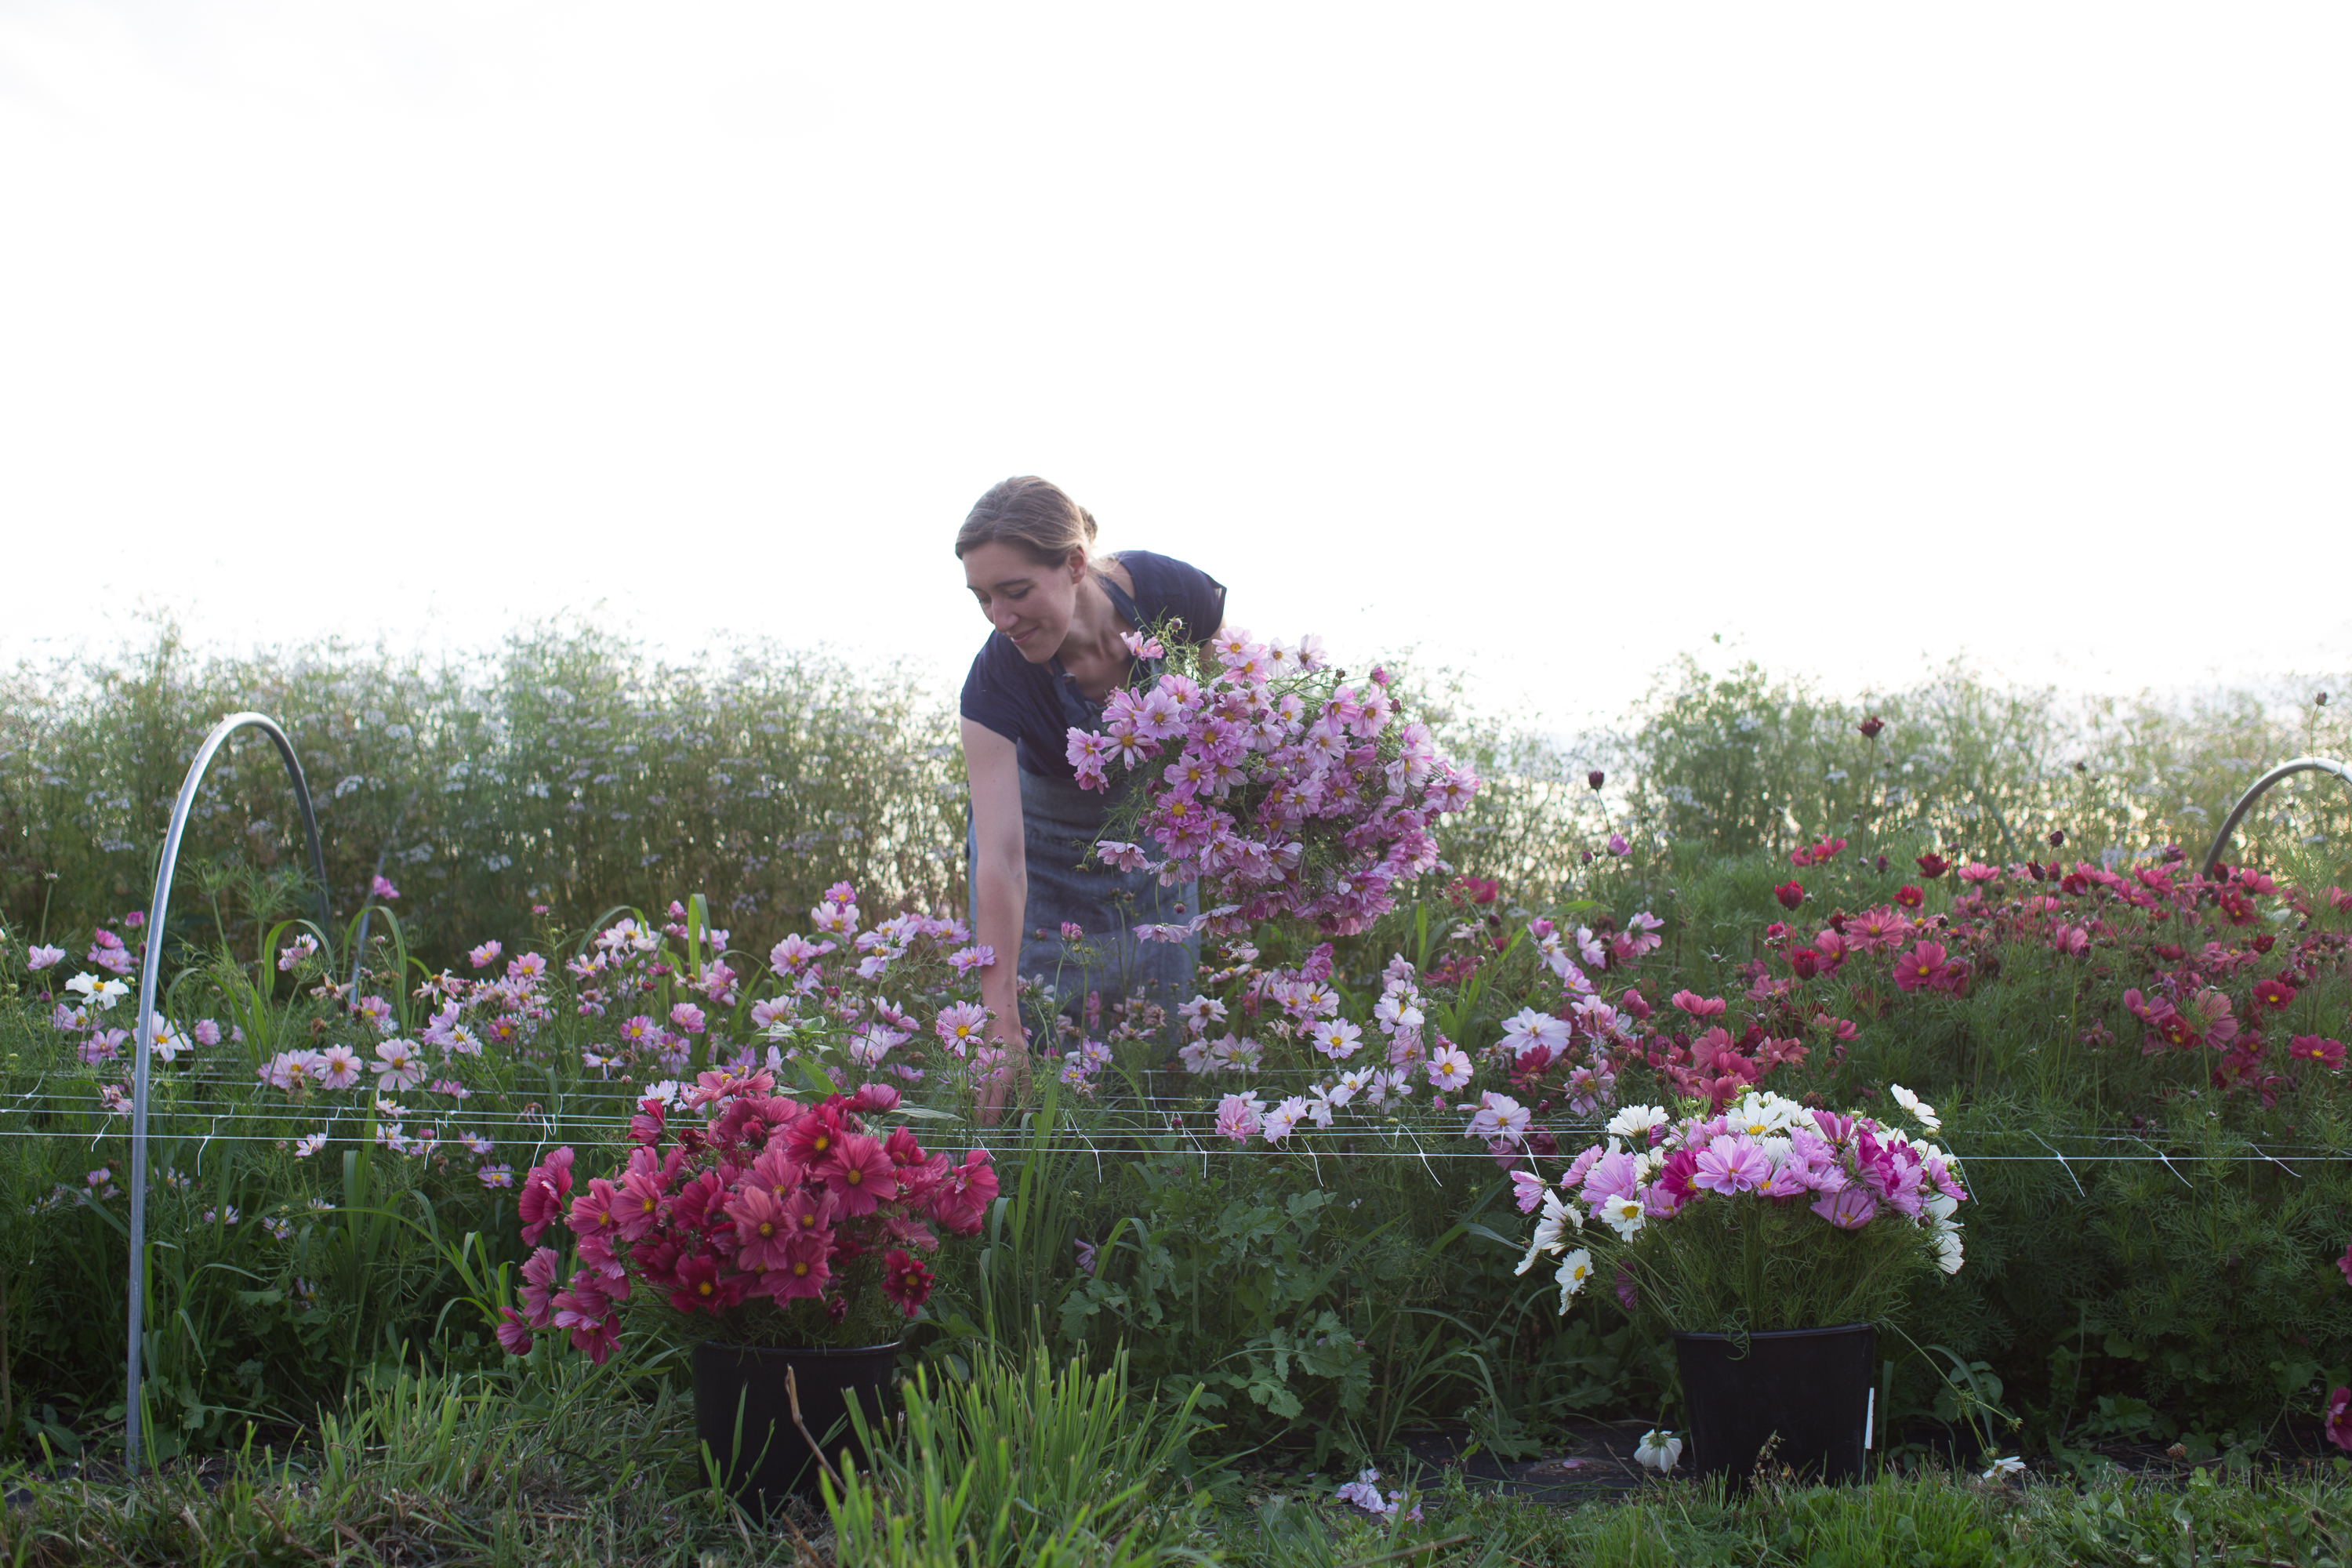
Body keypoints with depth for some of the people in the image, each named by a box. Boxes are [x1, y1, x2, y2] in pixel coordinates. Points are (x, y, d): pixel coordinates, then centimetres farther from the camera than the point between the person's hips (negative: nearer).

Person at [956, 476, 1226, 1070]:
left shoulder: (1171, 592, -29)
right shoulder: (996, 679, -33)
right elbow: (1001, 861, -36)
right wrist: (1001, 1024, -41)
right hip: (1047, 836, -2)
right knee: (1038, 1036, -5)